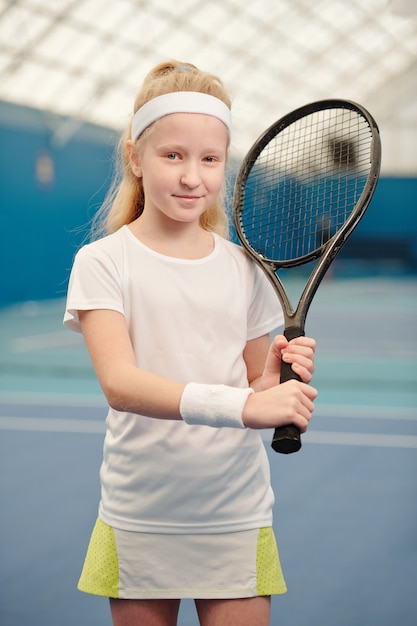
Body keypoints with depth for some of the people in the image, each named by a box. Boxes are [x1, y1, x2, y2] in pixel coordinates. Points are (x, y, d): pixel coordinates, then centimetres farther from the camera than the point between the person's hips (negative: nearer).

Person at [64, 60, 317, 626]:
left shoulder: (243, 268, 4)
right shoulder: (103, 262, -6)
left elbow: (253, 391, 10)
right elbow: (120, 383, -21)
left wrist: (279, 377, -13)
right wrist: (241, 404, -32)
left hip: (237, 517, 2)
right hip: (138, 520, -2)